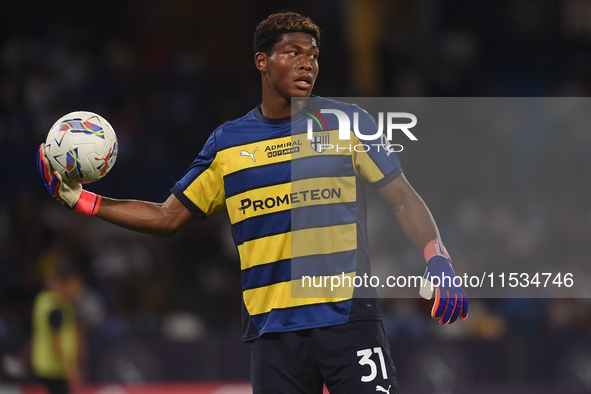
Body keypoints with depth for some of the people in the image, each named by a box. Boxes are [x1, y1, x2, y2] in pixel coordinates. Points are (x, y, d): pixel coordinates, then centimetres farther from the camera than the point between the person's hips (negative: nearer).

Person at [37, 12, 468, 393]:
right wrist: (85, 201, 9)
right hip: (272, 329, 2)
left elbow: (403, 199, 6)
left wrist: (439, 262, -11)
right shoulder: (227, 143, 11)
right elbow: (168, 217, 17)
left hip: (348, 317, -2)